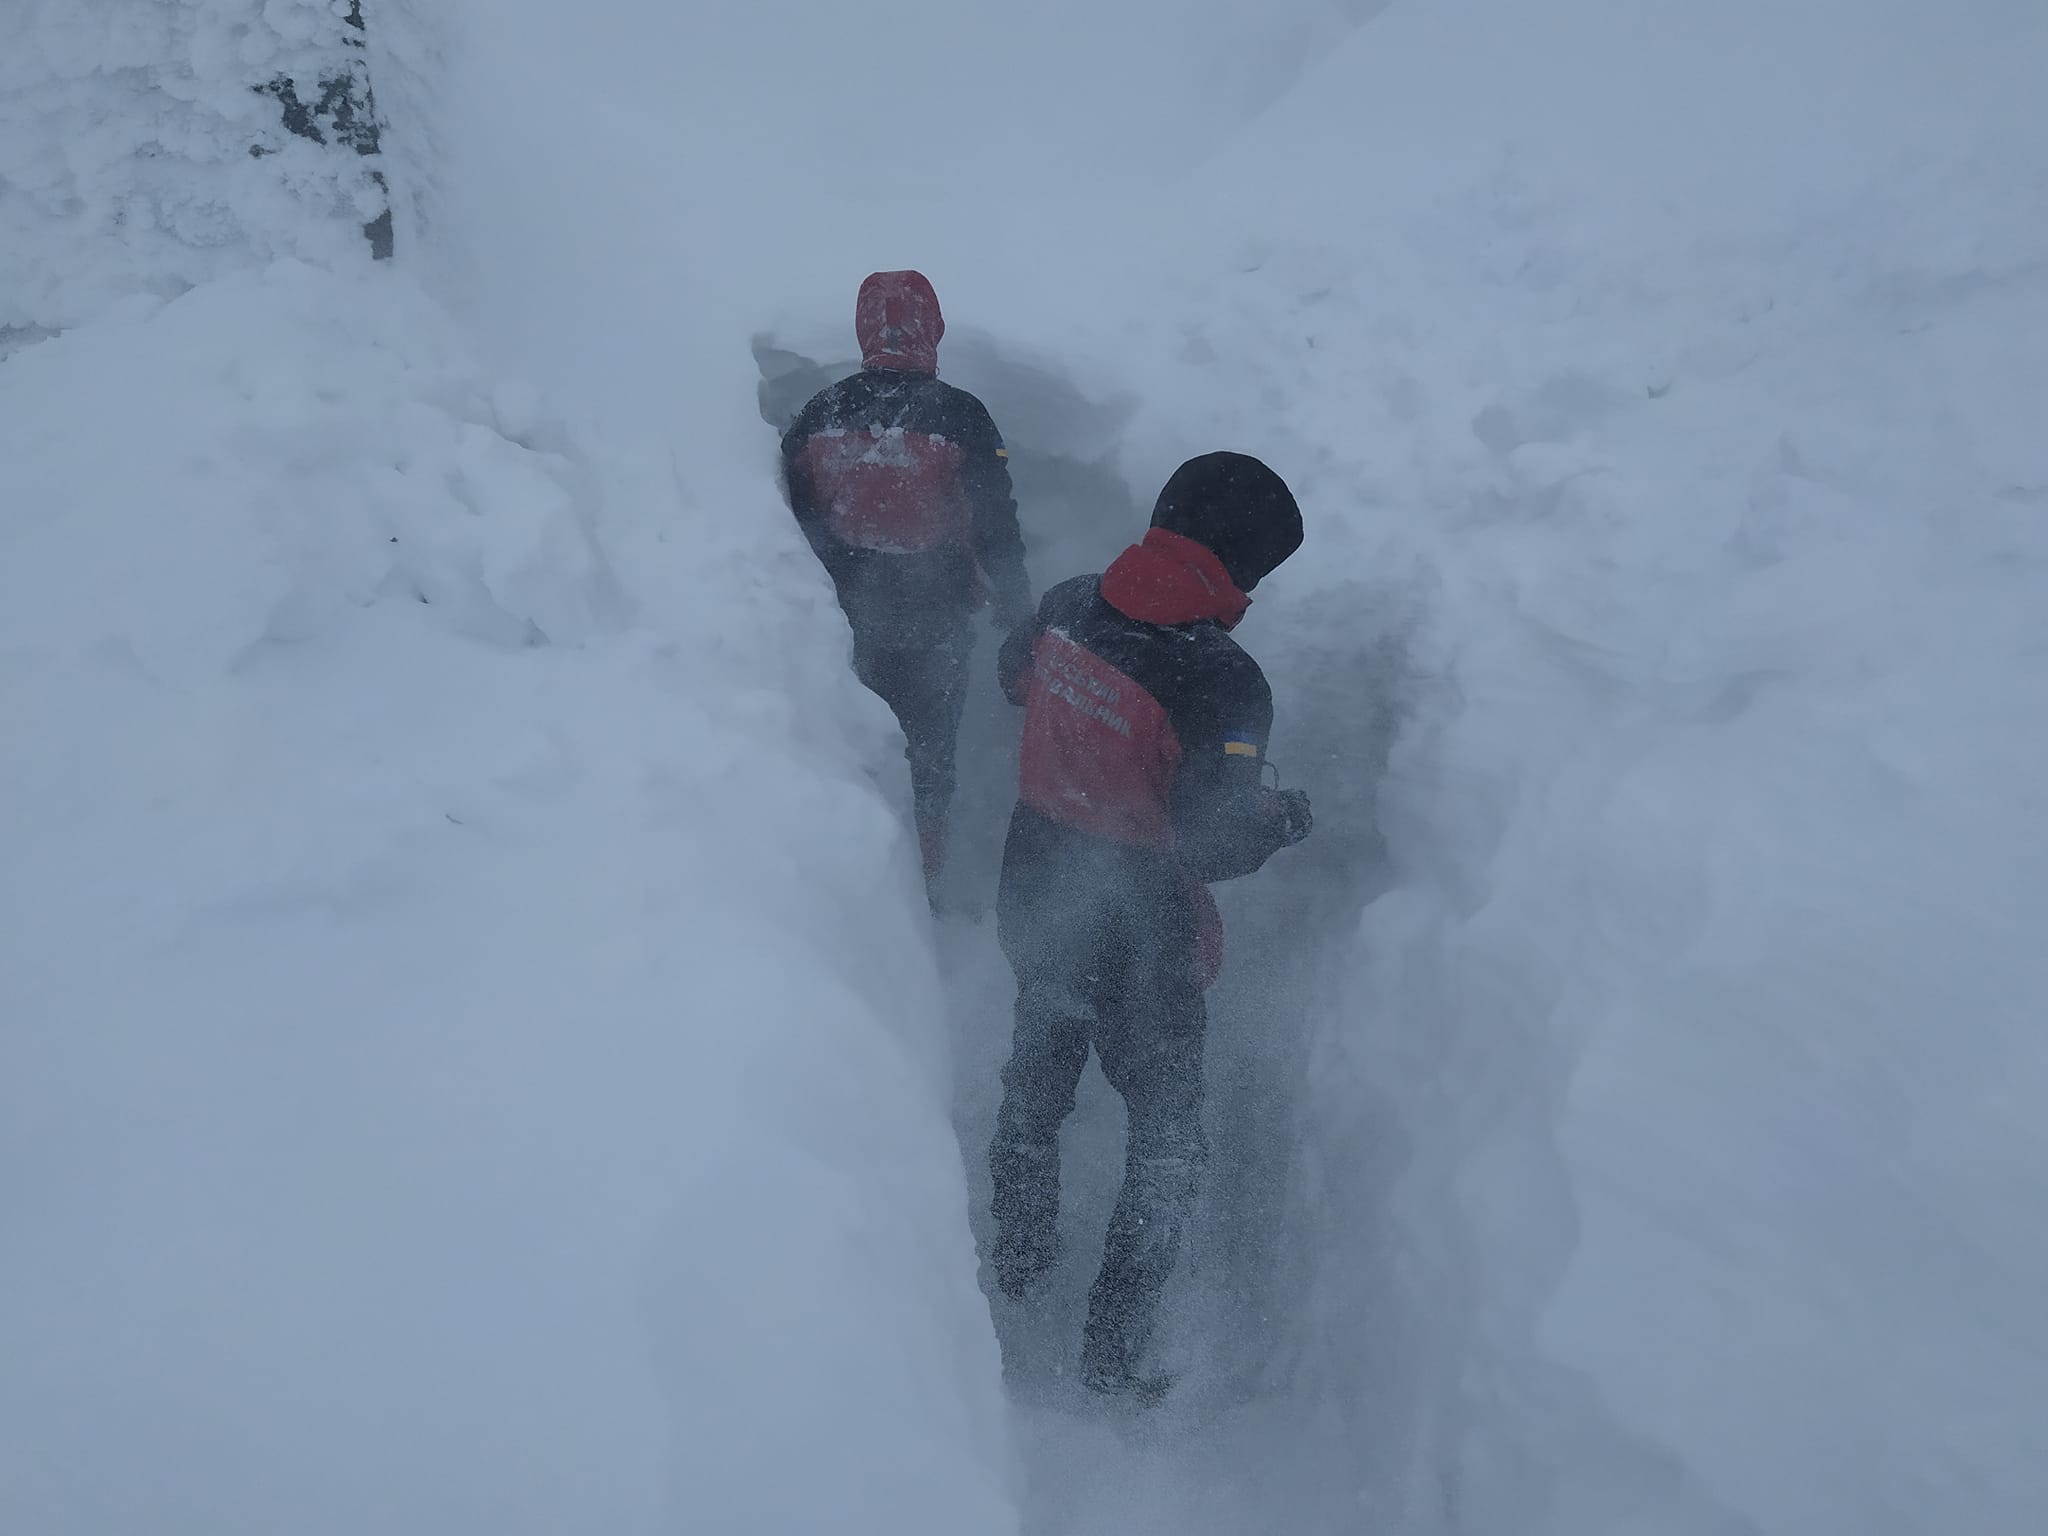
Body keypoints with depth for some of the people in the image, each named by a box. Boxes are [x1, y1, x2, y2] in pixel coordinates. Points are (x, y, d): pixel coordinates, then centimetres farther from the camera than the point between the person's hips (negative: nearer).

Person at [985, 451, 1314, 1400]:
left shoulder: (1068, 608, -9)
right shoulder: (1224, 686, -28)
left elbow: (1012, 676, 12)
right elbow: (1211, 844, -28)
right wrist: (1286, 817, -9)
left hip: (1032, 905, 6)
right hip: (1136, 943, -6)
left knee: (1035, 1081, 29)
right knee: (1167, 1139, 15)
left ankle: (1018, 1256, 51)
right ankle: (1112, 1351, 23)